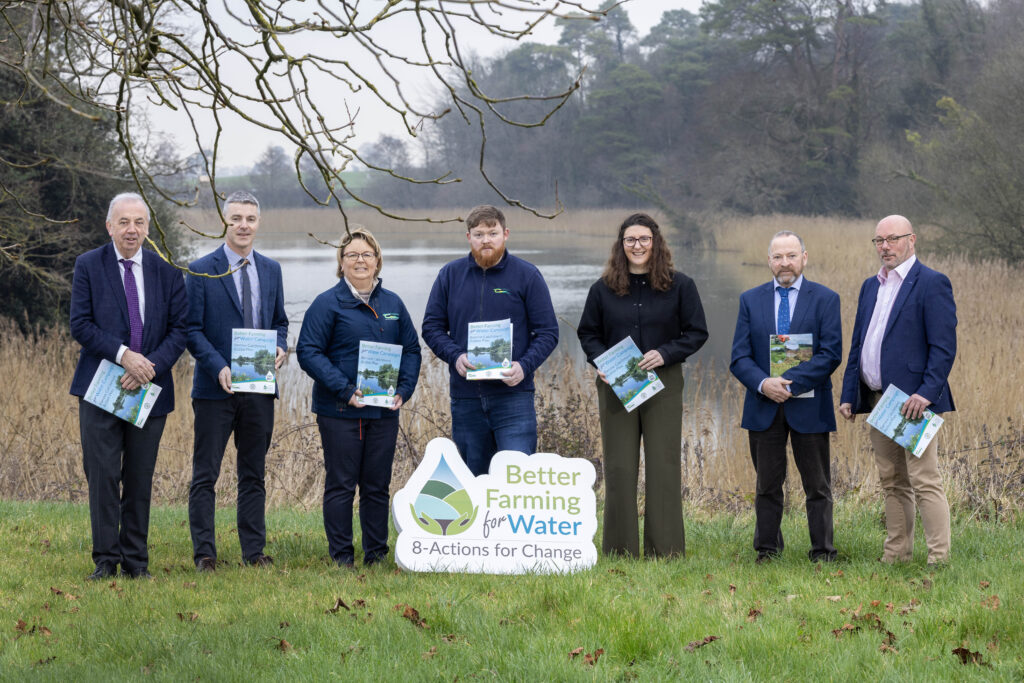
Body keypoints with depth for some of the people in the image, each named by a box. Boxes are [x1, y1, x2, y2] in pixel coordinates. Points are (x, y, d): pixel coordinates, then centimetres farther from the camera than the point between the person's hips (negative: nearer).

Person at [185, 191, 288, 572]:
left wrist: (281, 348, -5)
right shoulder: (201, 271, -4)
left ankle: (254, 551, 16)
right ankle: (204, 553, 5)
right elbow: (192, 329, -6)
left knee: (253, 474, 10)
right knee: (205, 474, 0)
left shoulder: (270, 270, 11)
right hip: (215, 388, -4)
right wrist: (218, 367, -19)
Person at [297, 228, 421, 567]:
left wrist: (404, 390, -2)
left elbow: (411, 349, 15)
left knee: (377, 486, 8)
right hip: (339, 412, -4)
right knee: (341, 485, 0)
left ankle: (376, 552, 16)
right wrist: (345, 390, -18)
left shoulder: (393, 304, 11)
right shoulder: (328, 304, -3)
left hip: (384, 411, 4)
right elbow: (308, 351, -9)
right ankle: (341, 555, 7)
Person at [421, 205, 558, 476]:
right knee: (473, 477, 10)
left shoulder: (527, 275, 1)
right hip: (465, 396, 3)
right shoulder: (450, 275, 8)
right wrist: (455, 356, -10)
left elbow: (548, 332, 1)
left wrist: (525, 366, -16)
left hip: (513, 395, -3)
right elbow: (432, 327, 10)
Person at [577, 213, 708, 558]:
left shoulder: (679, 285, 1)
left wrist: (665, 354, -13)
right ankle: (620, 550, 9)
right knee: (619, 468, 3)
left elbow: (697, 332, 3)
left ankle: (664, 549, 4)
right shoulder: (603, 289, 6)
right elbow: (588, 333, 13)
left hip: (663, 385, -1)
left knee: (663, 465, -2)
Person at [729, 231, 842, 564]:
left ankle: (822, 552, 11)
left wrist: (790, 382, -19)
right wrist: (763, 384, -18)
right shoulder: (750, 300, 7)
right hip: (764, 406, 2)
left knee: (817, 486, 4)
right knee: (767, 485, 9)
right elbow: (740, 357, 2)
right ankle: (767, 550, 16)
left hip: (809, 407, -2)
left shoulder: (825, 299, 0)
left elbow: (830, 354, -9)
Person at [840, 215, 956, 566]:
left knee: (924, 481, -8)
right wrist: (848, 393, 11)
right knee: (892, 482, 12)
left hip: (913, 401, -8)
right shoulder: (871, 286, 17)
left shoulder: (932, 283, -7)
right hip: (876, 399, 8)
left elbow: (944, 347, -13)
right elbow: (857, 345, 20)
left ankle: (939, 560, -5)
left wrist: (926, 393, -22)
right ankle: (896, 554, 19)